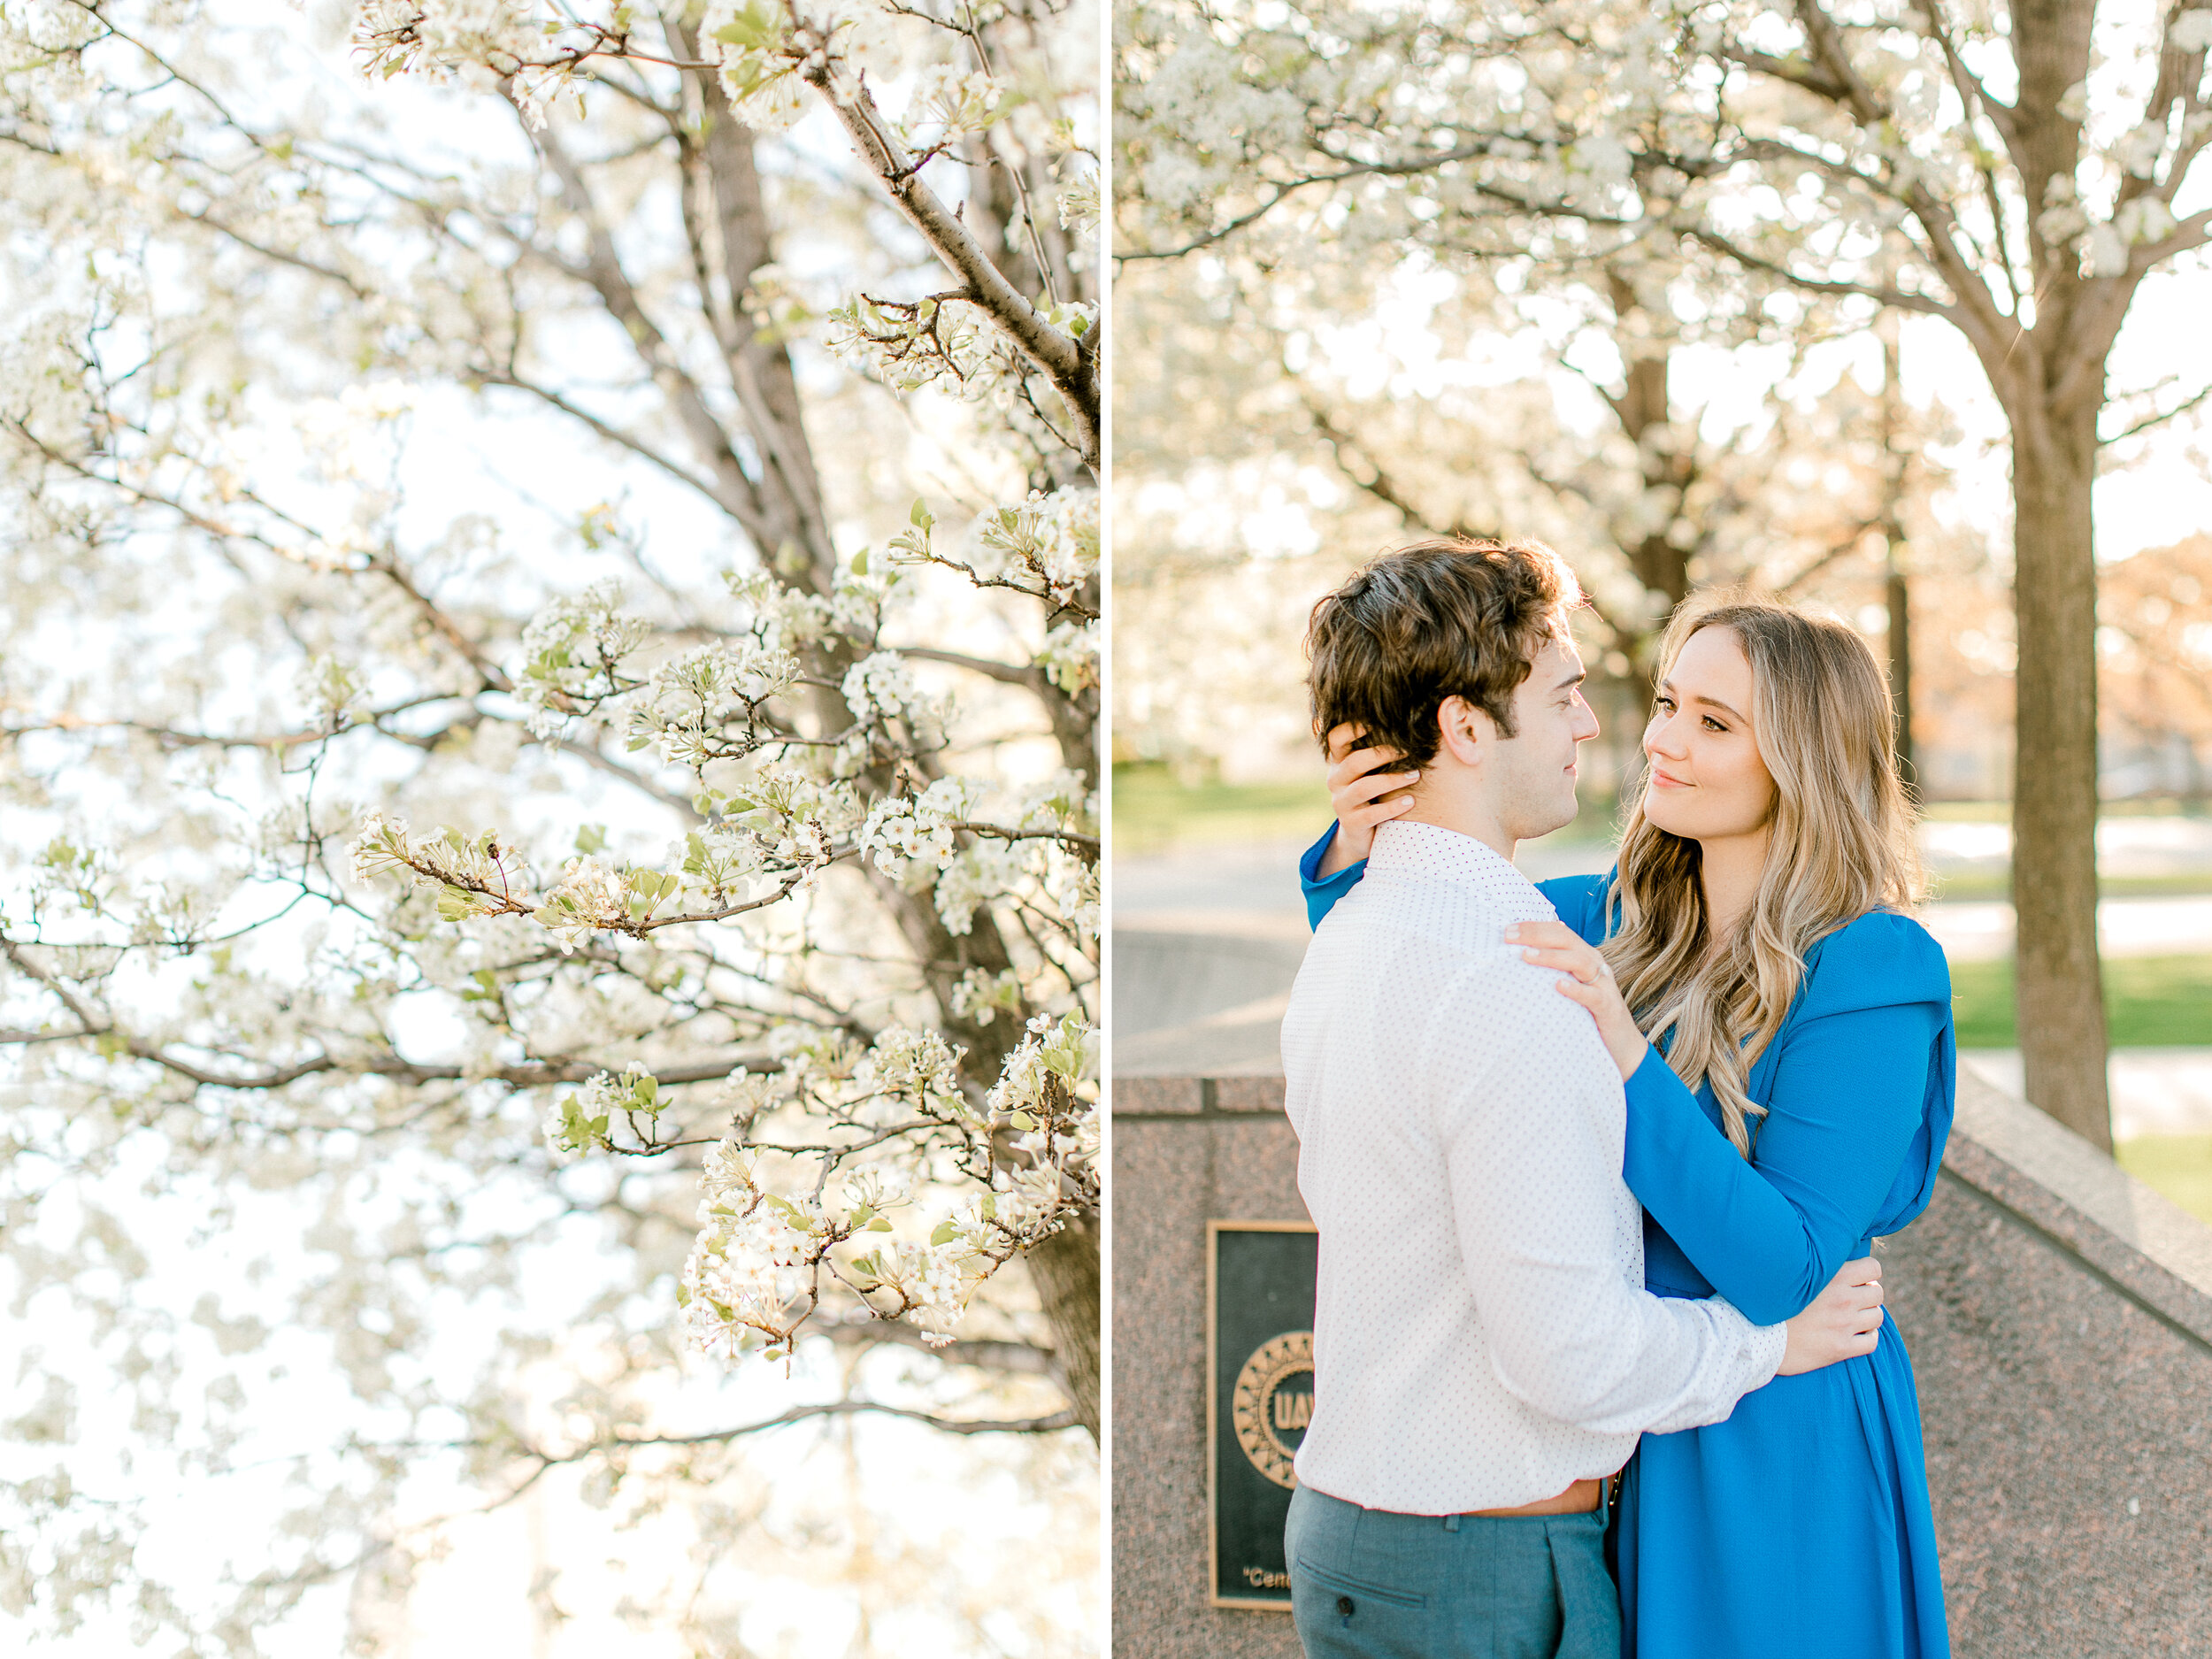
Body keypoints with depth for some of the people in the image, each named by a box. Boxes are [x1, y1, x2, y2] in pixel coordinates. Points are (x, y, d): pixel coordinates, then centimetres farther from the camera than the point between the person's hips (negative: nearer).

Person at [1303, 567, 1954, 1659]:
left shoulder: (1870, 972, -18)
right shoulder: (1620, 915, 0)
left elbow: (1788, 1270, -24)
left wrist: (1624, 1057, -32)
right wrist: (1355, 853, -15)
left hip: (1771, 1454, -6)